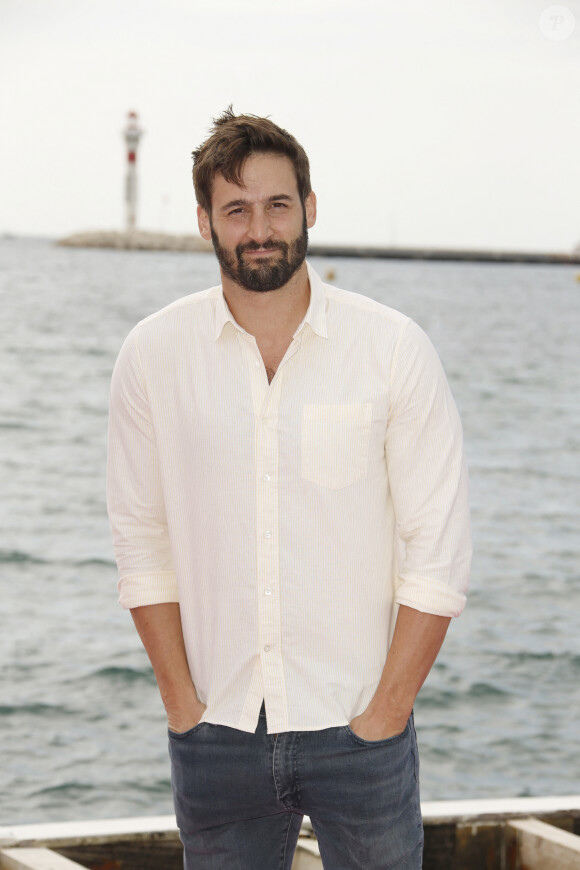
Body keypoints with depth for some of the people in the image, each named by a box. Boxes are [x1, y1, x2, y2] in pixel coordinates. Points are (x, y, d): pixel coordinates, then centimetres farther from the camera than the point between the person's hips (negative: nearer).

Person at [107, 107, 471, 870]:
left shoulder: (394, 349, -4)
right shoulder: (153, 356, 0)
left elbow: (439, 550, -4)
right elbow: (142, 543, 5)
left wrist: (383, 716, -8)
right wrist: (183, 706, -1)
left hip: (357, 728, -1)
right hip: (216, 732, 1)